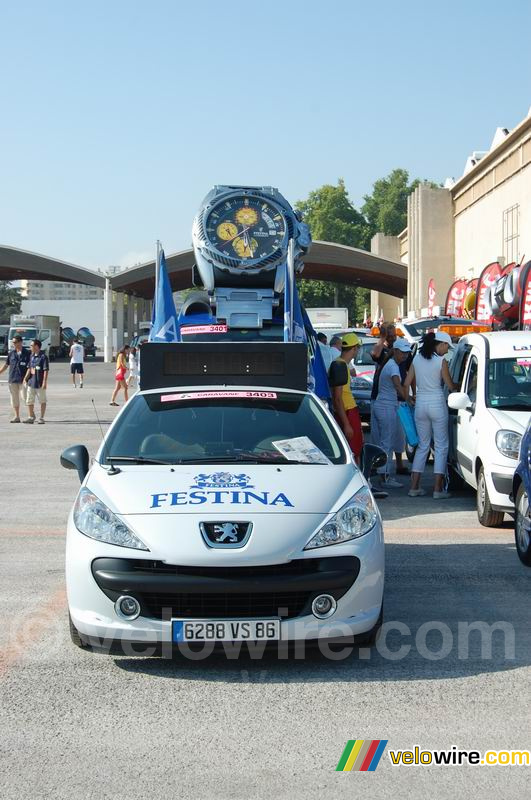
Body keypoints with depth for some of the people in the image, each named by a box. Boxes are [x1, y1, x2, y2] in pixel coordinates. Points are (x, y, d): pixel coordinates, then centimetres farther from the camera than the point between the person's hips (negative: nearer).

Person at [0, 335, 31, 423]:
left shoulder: (27, 353, -4)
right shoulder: (11, 353, 8)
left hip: (23, 380, -4)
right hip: (12, 379, 4)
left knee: (24, 397, -6)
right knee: (14, 399, 6)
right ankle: (17, 417, 14)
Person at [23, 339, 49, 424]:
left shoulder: (43, 356, -11)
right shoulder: (32, 356, 12)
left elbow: (46, 370, -14)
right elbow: (29, 368, 17)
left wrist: (44, 382, -18)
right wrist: (26, 378, 6)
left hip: (39, 383, -7)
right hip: (31, 382, 7)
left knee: (42, 401, 4)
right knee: (29, 400, 8)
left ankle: (41, 418, 10)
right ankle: (31, 417, 16)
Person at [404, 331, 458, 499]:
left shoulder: (417, 359, 5)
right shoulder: (441, 361, -10)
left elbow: (406, 384, 7)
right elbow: (451, 386, -4)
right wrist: (459, 388, 16)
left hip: (420, 404, 5)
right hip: (437, 404, -5)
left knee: (423, 445, 14)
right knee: (441, 446, 4)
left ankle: (414, 487, 11)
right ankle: (438, 489, 0)